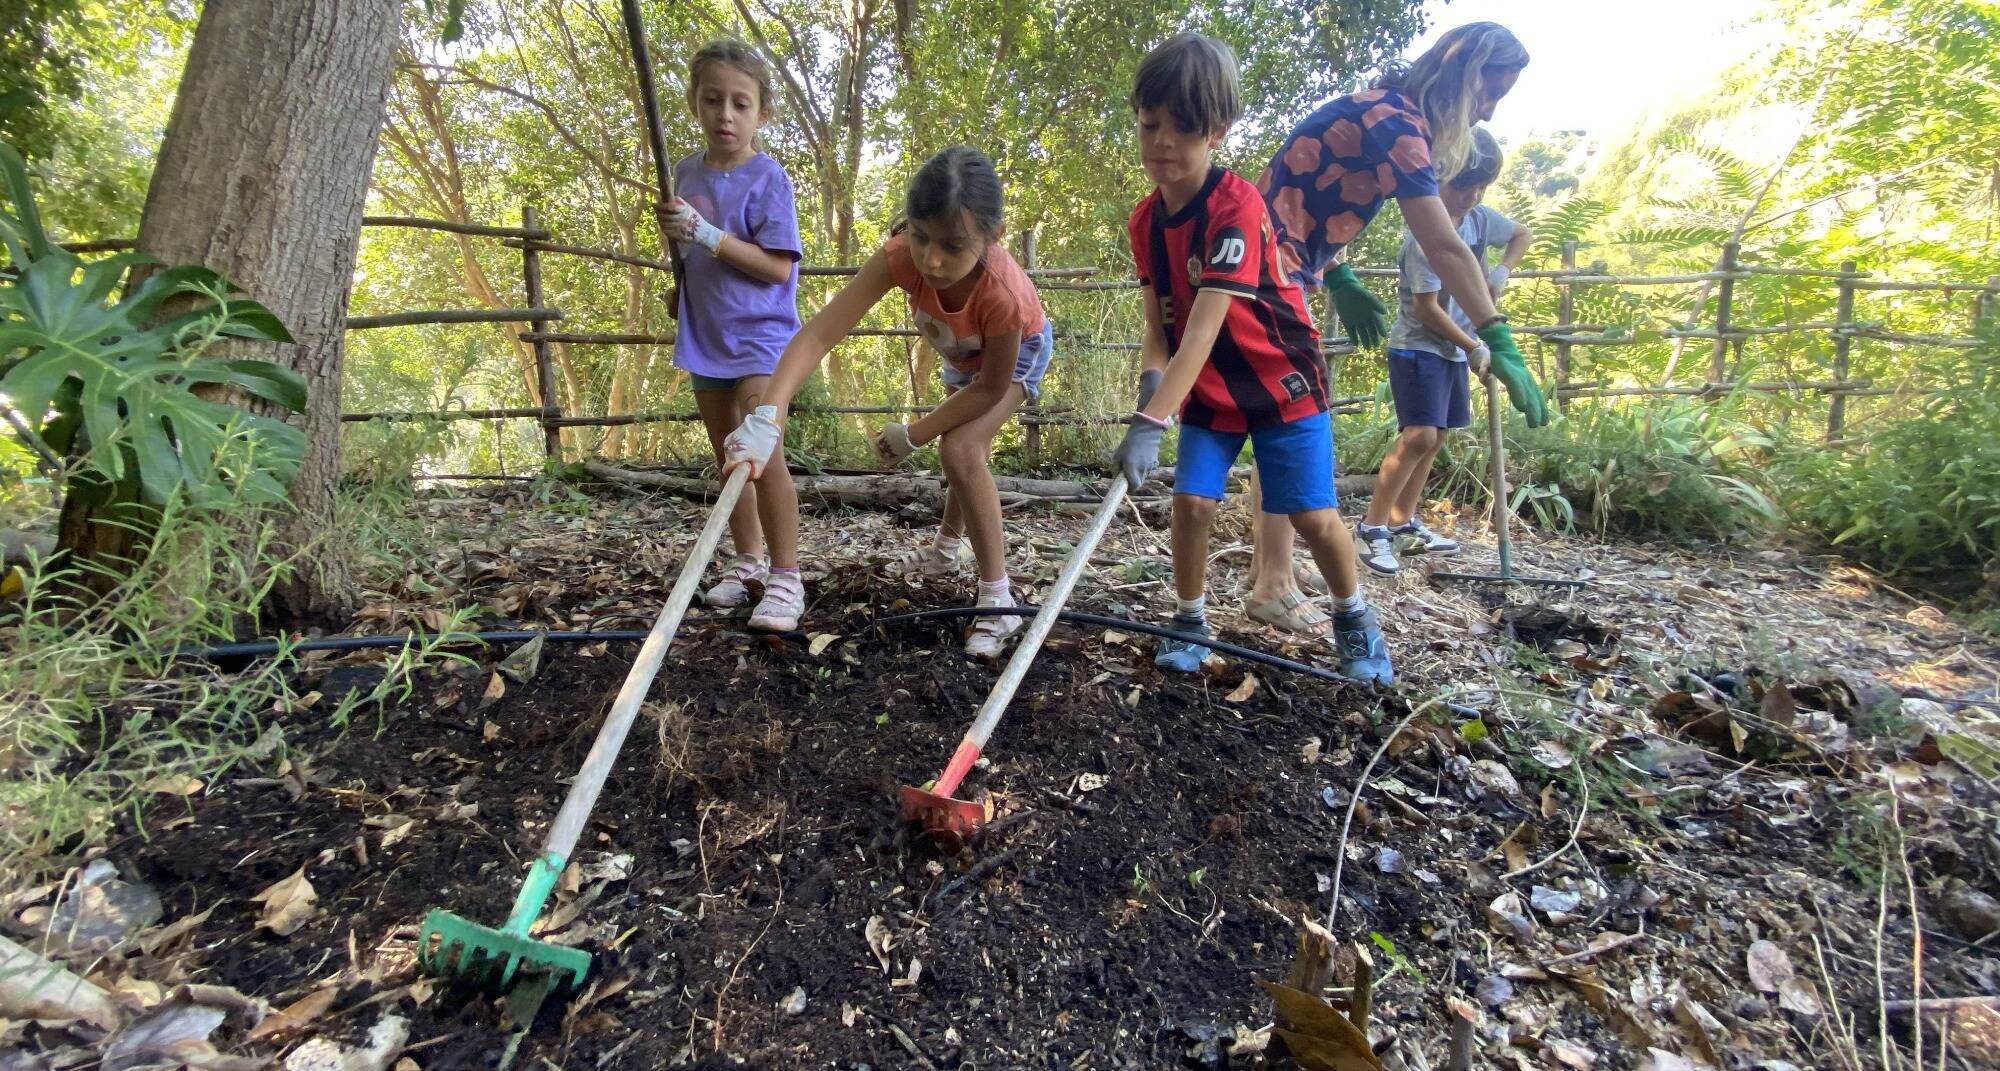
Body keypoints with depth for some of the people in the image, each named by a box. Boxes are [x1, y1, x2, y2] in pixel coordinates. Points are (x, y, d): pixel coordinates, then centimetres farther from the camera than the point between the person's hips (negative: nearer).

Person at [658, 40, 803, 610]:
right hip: (706, 336, 7)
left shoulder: (768, 178, -11)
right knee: (728, 457, 12)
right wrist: (676, 233, 3)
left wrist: (709, 235, -23)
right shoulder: (687, 172, 7)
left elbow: (778, 268, -18)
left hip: (760, 335, -7)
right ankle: (748, 562, 25)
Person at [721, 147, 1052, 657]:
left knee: (961, 450, -25)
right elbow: (819, 333, -46)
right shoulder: (902, 257, -39)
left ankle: (998, 600, -14)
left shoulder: (1003, 294, -46)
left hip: (1017, 349, -5)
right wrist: (767, 416, -59)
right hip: (962, 351, 5)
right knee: (967, 450, 24)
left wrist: (913, 434, -27)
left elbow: (991, 386, -30)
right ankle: (945, 551, 50)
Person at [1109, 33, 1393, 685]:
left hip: (1282, 382, -5)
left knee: (1314, 516, -5)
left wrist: (1150, 423, -44)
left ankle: (1355, 618, 22)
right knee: (1192, 501, -8)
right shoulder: (1145, 223, -4)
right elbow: (1160, 327, -5)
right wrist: (1152, 384, -26)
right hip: (1206, 391, 5)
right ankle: (1190, 623, 14)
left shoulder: (1237, 208, -26)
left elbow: (1205, 327, -36)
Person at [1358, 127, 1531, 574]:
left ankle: (1404, 519, 21)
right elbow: (1426, 308, -19)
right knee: (1419, 435, -19)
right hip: (1417, 348, -8)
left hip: (1454, 349, 9)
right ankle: (1373, 526, -11)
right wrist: (1475, 347, -12)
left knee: (1435, 436, 10)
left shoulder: (1479, 218, 4)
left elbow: (1522, 234, 24)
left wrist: (1501, 272, 4)